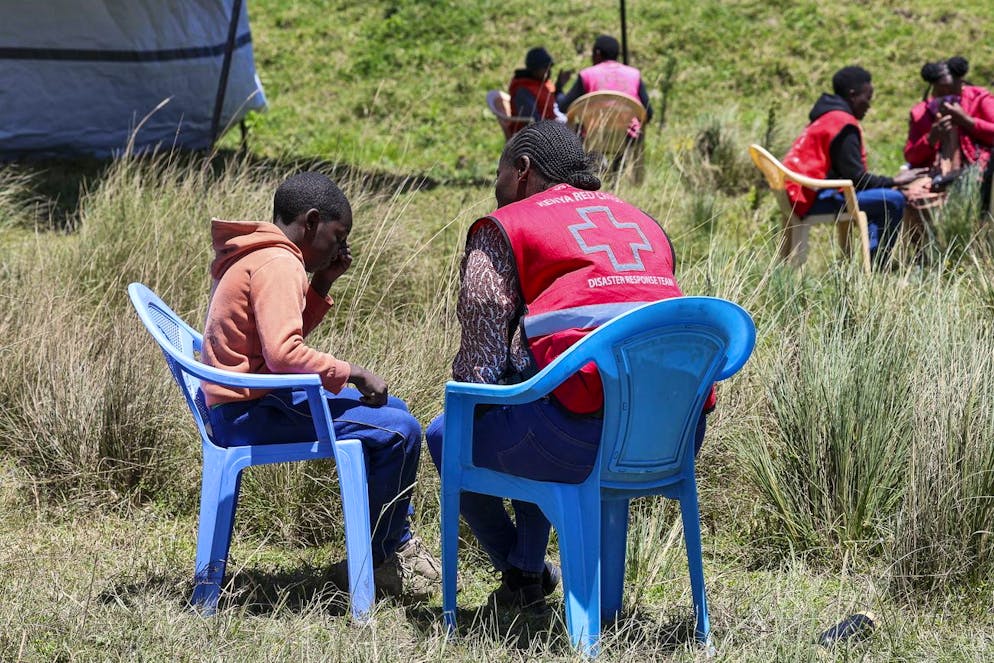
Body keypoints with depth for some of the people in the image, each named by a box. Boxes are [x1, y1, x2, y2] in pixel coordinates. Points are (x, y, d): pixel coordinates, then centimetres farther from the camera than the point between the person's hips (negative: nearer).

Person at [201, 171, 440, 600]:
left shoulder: (256, 257, 16)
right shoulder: (279, 264, -17)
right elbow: (284, 353, -29)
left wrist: (322, 284, 12)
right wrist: (350, 372, -18)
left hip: (249, 400, 11)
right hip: (251, 413, -11)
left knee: (392, 409, 21)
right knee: (399, 432, -19)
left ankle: (397, 541, 26)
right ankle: (376, 561, -2)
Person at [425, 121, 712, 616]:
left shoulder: (503, 227, 7)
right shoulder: (644, 224, 26)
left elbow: (481, 357, -1)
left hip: (585, 432, -8)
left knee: (446, 436, 20)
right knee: (526, 430, 37)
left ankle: (520, 575, 28)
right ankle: (528, 570, 37)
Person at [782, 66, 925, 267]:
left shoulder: (827, 118, 19)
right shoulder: (844, 124, -13)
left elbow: (848, 173, 19)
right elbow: (855, 177, -16)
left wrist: (889, 182, 13)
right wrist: (894, 181, -5)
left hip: (803, 194, 11)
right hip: (815, 198, -11)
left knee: (880, 196, 25)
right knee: (893, 201, -16)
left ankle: (874, 263, 14)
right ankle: (874, 266, -9)